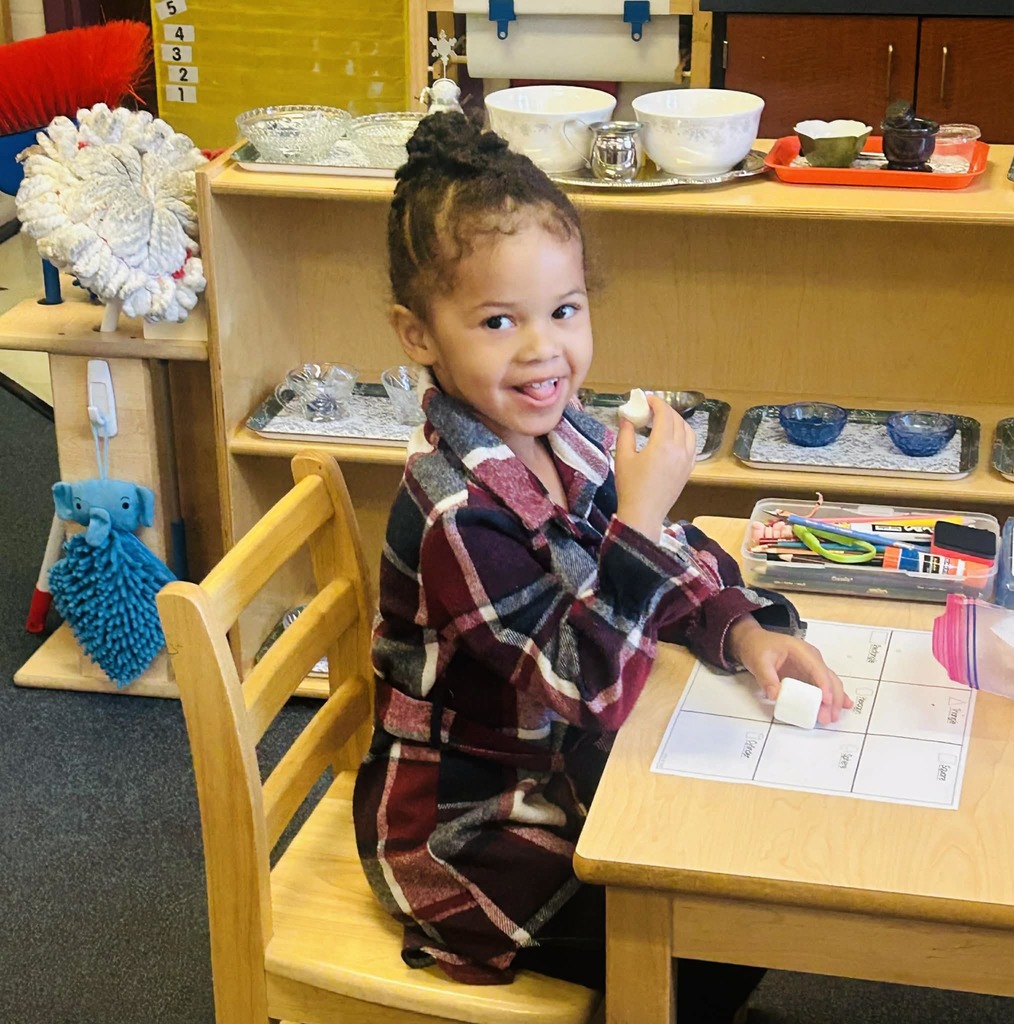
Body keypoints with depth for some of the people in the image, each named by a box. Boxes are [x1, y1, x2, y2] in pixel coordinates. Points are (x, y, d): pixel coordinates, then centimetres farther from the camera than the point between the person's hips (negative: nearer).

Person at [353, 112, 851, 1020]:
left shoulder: (562, 435, -4)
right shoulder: (456, 510, -30)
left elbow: (679, 565, 9)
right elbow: (582, 683, -30)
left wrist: (743, 630, -11)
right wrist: (642, 513, -34)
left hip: (568, 774, 8)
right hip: (465, 831, -8)